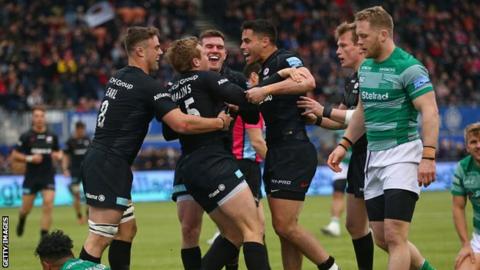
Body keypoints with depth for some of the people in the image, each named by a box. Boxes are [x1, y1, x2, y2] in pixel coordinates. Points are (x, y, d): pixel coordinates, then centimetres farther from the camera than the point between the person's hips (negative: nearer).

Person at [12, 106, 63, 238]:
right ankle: (22, 220, 44)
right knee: (26, 208, 6)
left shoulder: (52, 136, 4)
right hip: (31, 177, -1)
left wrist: (58, 155, -3)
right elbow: (14, 155, 0)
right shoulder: (26, 137, -3)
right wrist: (29, 158, -14)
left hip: (48, 176, 1)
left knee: (48, 204, -14)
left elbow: (58, 152, 20)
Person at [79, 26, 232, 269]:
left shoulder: (118, 78, 14)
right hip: (109, 167, -9)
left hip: (98, 162, 9)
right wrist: (220, 122, -6)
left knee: (126, 229, 14)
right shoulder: (147, 86, -12)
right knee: (99, 239, -10)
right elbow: (182, 124, -20)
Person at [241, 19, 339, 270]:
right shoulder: (265, 71, 20)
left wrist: (266, 89, -28)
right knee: (283, 227, 7)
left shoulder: (285, 59, -9)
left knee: (285, 225, -11)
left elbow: (308, 81, -29)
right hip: (277, 153, 10)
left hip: (293, 152, -10)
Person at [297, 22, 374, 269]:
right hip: (358, 157, 10)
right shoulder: (352, 80, 15)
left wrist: (325, 111, -17)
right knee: (354, 225, 14)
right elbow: (343, 120, 21)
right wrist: (317, 119, 4)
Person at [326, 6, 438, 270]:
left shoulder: (408, 67, -14)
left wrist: (428, 157, -27)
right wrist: (343, 145, 17)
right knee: (382, 238, 9)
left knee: (394, 236, -13)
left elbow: (430, 112, -19)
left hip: (403, 154, -8)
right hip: (374, 157, 8)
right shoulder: (365, 67, 11)